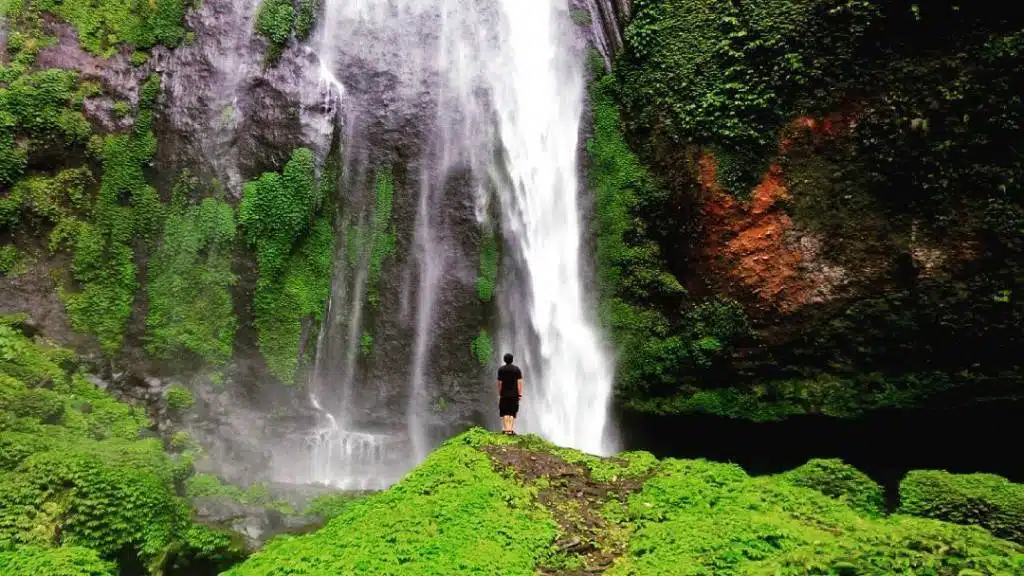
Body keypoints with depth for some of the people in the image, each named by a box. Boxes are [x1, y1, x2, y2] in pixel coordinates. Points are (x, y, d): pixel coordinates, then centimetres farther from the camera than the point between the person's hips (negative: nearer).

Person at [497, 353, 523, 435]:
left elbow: (499, 383, -3)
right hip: (514, 394, 1)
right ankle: (511, 429, 0)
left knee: (505, 413, 6)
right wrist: (520, 394, -3)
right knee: (512, 413, 7)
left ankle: (506, 429, -1)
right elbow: (519, 382, -5)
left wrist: (499, 394, 5)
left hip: (504, 394, 0)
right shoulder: (517, 369, 0)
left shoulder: (501, 369, -1)